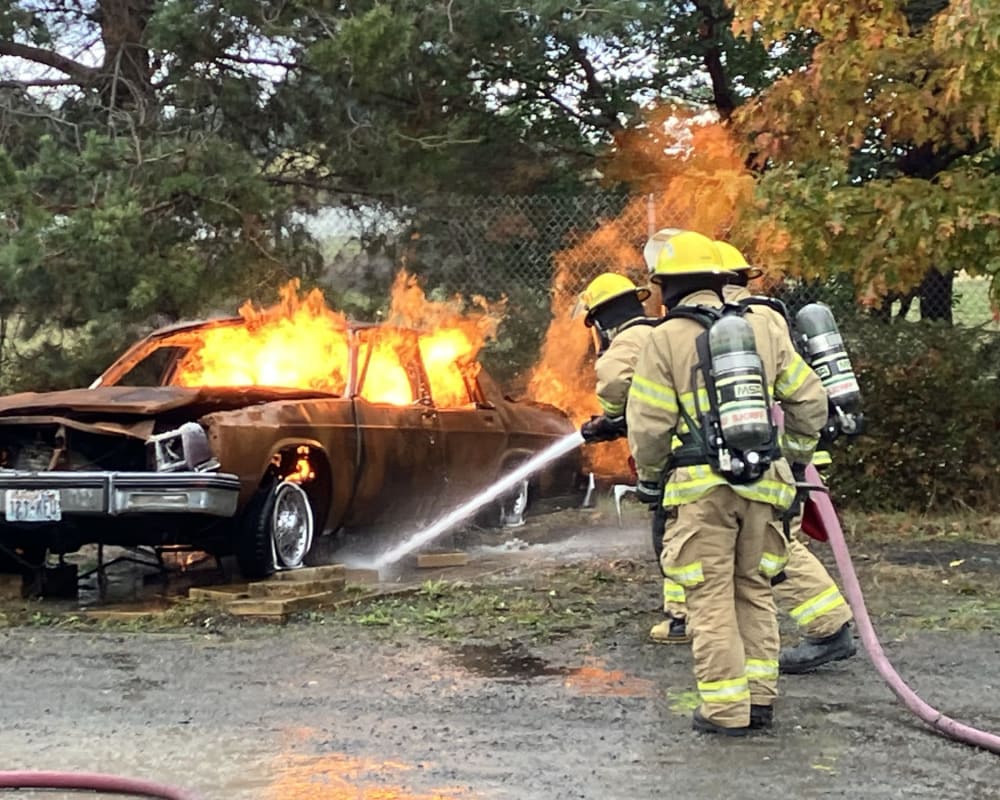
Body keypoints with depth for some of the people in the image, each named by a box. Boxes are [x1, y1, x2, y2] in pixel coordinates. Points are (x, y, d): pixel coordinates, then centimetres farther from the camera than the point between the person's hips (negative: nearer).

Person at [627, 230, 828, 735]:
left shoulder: (665, 340, -4)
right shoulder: (763, 330, 9)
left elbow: (649, 423, -5)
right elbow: (808, 399, 11)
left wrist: (648, 476, 12)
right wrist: (795, 459, 23)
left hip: (704, 485, -4)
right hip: (762, 483, 4)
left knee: (712, 597, 2)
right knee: (754, 590, 15)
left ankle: (725, 709, 3)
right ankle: (759, 698, 18)